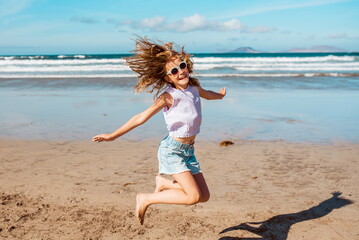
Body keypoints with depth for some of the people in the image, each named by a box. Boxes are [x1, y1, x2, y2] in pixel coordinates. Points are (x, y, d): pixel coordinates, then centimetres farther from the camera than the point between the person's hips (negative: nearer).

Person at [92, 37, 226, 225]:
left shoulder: (194, 87, 3)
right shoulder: (169, 96, -17)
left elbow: (208, 94, 28)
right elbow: (142, 117, -20)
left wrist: (220, 95, 50)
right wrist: (113, 135, -24)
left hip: (188, 150, 7)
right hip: (172, 149, -7)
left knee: (204, 196, 9)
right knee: (194, 196, -16)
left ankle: (164, 182, 27)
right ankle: (145, 199, -1)